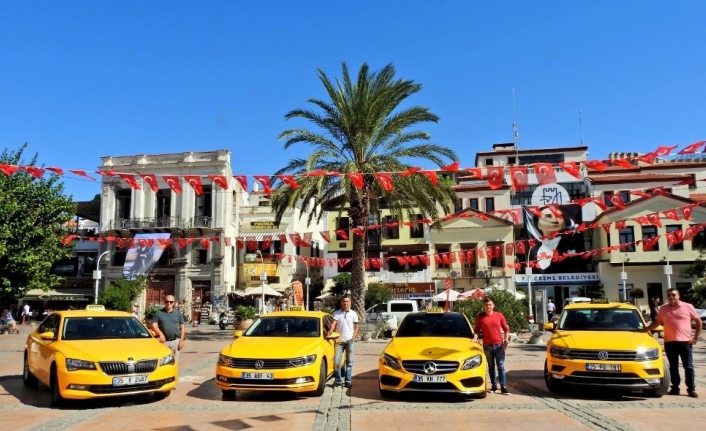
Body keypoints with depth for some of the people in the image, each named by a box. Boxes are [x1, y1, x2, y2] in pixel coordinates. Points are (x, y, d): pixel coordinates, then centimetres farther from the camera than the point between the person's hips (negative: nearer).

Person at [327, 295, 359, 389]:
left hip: (350, 341, 0)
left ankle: (348, 381, 8)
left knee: (349, 362, 3)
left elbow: (356, 327, 7)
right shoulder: (337, 313, 4)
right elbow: (333, 324, -7)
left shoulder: (353, 314, 5)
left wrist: (353, 338, -5)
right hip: (339, 341, 0)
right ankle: (337, 380, 9)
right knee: (336, 361, -3)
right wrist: (329, 333, -23)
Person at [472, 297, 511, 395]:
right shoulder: (480, 317, 2)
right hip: (487, 346, 1)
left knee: (501, 366, -1)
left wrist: (506, 340, -3)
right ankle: (493, 386, 17)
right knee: (491, 366, 10)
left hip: (499, 345, 0)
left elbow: (506, 329, 6)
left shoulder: (499, 315, 2)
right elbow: (477, 330, 7)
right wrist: (475, 338, -10)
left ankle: (503, 387, 0)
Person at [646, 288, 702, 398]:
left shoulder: (688, 307, 0)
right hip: (669, 342, 2)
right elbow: (657, 322, 16)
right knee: (673, 367, 9)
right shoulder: (663, 309, 7)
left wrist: (696, 337, 0)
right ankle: (675, 388, 16)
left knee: (688, 367, 2)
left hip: (685, 342, -2)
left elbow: (699, 321, 6)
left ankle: (691, 389, 10)